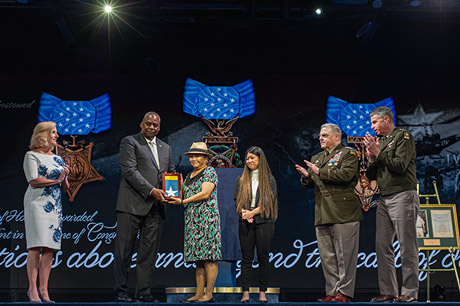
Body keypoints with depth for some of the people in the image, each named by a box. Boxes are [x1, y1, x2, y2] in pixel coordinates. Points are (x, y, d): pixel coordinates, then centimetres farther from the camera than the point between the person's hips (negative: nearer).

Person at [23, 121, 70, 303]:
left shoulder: (58, 159, 21)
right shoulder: (32, 156, 4)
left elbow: (65, 188, 20)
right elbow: (33, 180, -10)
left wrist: (65, 178, -1)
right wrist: (56, 180, -4)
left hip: (55, 206, 6)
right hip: (37, 204, -6)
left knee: (49, 248, -1)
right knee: (36, 247, -11)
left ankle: (43, 290, 2)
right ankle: (32, 289, -6)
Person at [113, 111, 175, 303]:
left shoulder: (166, 148, 21)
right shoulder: (129, 142, 2)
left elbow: (172, 173, 23)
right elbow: (129, 171, -9)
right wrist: (151, 190, -17)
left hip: (155, 207, 5)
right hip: (132, 204, -5)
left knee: (149, 251, 4)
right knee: (124, 250, -2)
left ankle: (143, 292, 9)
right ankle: (120, 292, 6)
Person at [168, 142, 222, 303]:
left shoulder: (209, 172, -2)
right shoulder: (189, 176, 21)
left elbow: (205, 193, -14)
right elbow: (186, 195, 21)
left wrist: (182, 202, -15)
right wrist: (173, 197, 1)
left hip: (207, 218, -8)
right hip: (192, 220, 8)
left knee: (208, 257, -8)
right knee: (198, 259, 6)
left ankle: (209, 295, -7)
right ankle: (199, 294, 8)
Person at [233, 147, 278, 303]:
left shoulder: (269, 179, 6)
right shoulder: (241, 179, 15)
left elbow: (270, 200, -3)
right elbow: (236, 199, 10)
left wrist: (253, 212, -12)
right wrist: (243, 212, -10)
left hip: (264, 221, -2)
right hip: (245, 222, 2)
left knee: (263, 257, 0)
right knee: (246, 258, 2)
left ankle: (262, 292, 7)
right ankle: (245, 292, 5)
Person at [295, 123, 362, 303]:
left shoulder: (348, 154, 3)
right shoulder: (316, 158, 24)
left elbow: (346, 174, -15)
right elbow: (308, 184, 22)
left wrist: (320, 172, -11)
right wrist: (306, 176, -2)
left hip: (343, 212, -7)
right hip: (322, 214, 7)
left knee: (344, 255, -4)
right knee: (327, 256, 7)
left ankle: (344, 292, 2)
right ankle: (332, 292, 13)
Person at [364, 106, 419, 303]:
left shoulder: (403, 137, 0)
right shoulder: (379, 141, 21)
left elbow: (400, 166, -14)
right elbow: (371, 176, 19)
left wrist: (378, 153, -11)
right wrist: (372, 158, 2)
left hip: (402, 196, -7)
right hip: (384, 199, 8)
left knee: (407, 246, -5)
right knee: (382, 245, 3)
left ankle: (410, 292, -2)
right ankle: (388, 291, 7)